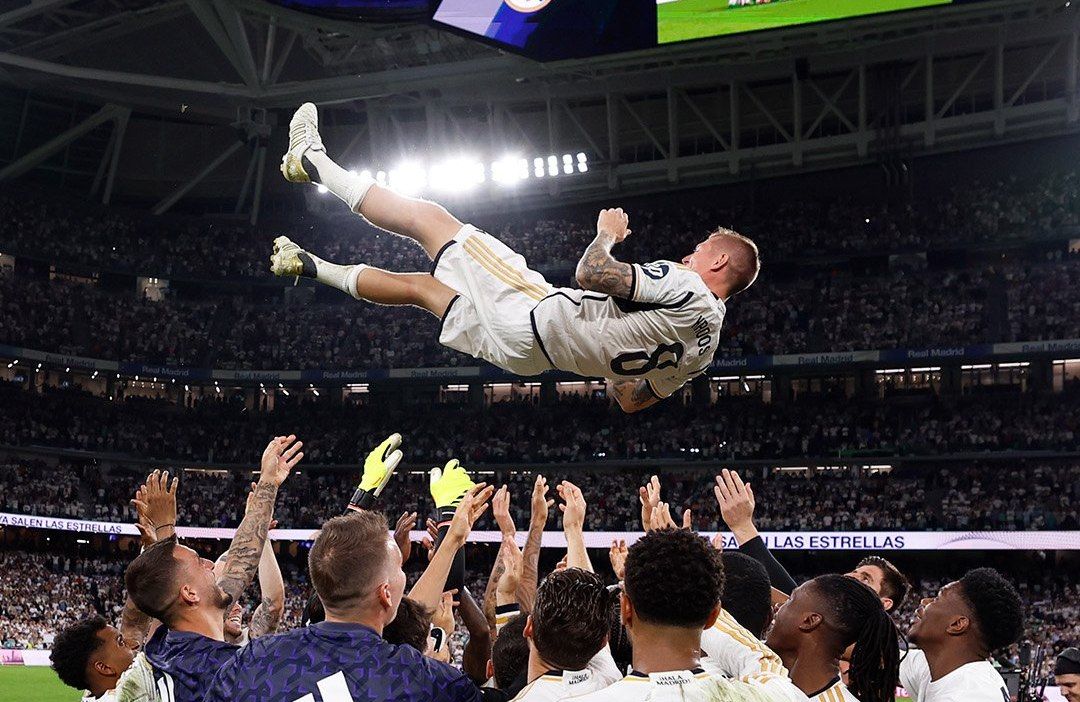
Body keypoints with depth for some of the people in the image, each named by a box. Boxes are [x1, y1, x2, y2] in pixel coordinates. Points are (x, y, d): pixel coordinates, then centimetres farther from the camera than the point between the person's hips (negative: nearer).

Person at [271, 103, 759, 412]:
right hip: (526, 356, 8)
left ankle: (313, 160, 14)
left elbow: (593, 273, -23)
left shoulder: (684, 286, -15)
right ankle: (313, 268, 36)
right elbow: (632, 401, 18)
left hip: (530, 313, -8)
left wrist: (607, 235, -2)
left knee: (425, 216, 0)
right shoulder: (703, 347, 11)